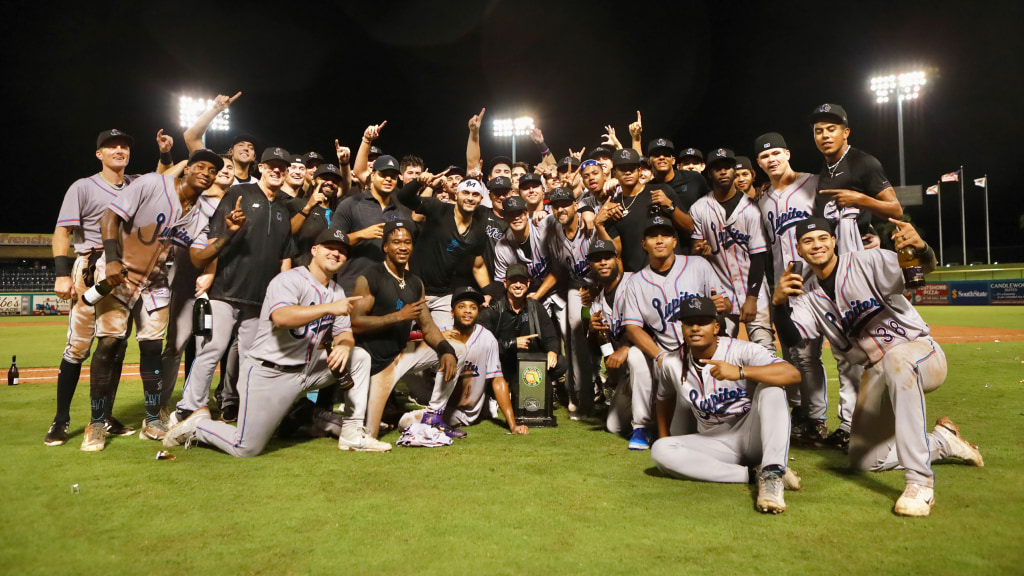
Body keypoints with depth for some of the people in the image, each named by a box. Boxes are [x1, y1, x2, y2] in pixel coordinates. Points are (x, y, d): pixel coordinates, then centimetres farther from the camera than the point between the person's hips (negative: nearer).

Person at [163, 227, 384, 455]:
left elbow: (344, 333, 8)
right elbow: (281, 317, -33)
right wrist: (329, 308, -32)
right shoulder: (289, 280, -14)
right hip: (269, 374, -7)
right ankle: (197, 424, 20)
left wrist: (343, 345, -16)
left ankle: (352, 433, 1)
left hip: (308, 368, 7)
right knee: (246, 450, -9)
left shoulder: (337, 291, 11)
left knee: (359, 357, -4)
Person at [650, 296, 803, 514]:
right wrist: (665, 441, 19)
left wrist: (739, 372, -41)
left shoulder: (740, 350, -15)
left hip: (752, 437, -3)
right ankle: (752, 474, -25)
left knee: (770, 387, -28)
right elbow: (663, 400, 16)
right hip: (714, 443, 4)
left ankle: (772, 474, -38)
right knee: (660, 450, -24)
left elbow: (793, 374, -30)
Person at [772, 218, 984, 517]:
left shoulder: (867, 262, -11)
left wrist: (920, 248, -50)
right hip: (877, 374, 6)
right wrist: (778, 303, -33)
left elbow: (922, 270, -27)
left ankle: (920, 481, -40)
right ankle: (942, 441, 27)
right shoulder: (806, 294, 2)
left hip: (922, 353, -6)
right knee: (864, 460, 6)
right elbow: (790, 338, -14)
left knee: (896, 358, -44)